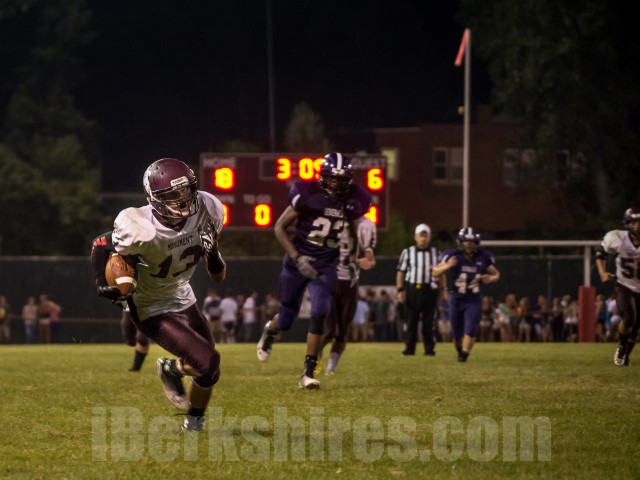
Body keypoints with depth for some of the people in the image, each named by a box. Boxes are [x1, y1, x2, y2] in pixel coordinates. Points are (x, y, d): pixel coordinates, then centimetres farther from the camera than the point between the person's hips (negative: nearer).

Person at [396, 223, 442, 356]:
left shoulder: (436, 253, 11)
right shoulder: (407, 252, 4)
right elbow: (401, 272, 5)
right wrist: (400, 290, -2)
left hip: (430, 289, 1)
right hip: (412, 289, -1)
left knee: (428, 321, 1)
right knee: (411, 320, 1)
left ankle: (429, 348, 6)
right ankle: (409, 348, 6)